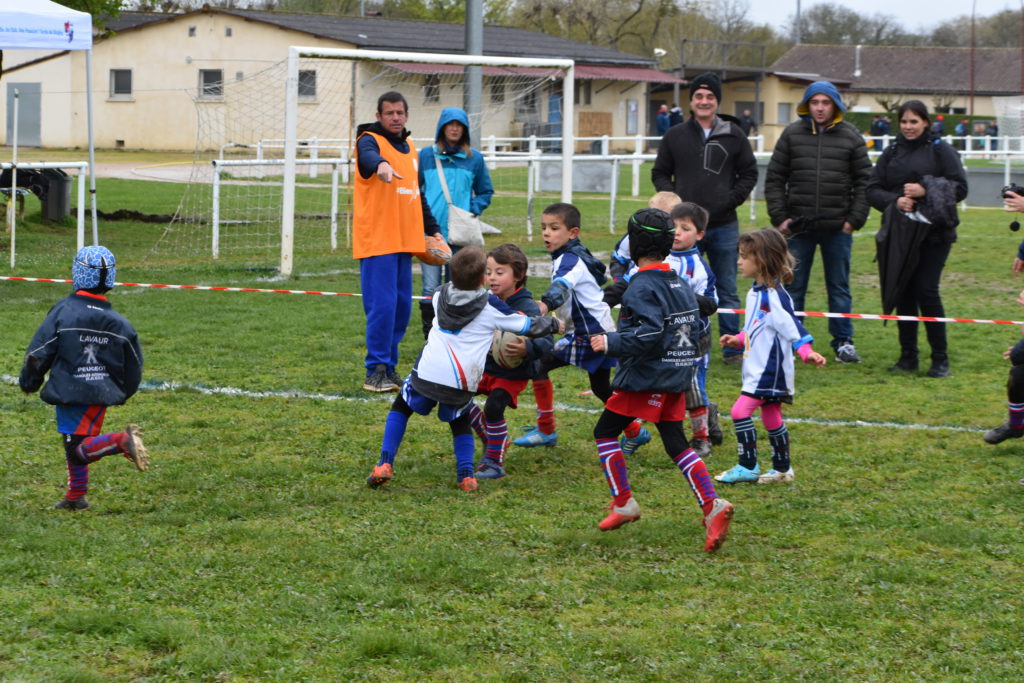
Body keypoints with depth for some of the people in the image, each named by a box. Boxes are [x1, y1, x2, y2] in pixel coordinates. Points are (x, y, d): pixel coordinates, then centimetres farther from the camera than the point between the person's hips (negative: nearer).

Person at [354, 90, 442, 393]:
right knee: (382, 306, -11)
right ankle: (375, 372, -5)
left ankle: (389, 367, 17)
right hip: (376, 240, -7)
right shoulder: (370, 140, -5)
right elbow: (368, 156, -31)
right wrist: (380, 164, -54)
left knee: (402, 307, 8)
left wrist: (433, 229, 25)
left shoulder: (410, 148, 18)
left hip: (405, 241, 7)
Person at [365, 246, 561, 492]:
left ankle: (385, 465, 11)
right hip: (461, 384, -1)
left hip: (427, 373, 1)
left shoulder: (440, 296, 12)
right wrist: (554, 324, 28)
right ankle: (466, 475, 7)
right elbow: (529, 326, 9)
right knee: (460, 423, 25)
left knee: (401, 407, 24)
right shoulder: (491, 305, 2)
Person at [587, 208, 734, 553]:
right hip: (675, 379, 8)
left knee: (605, 431, 8)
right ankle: (713, 505, -8)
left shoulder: (642, 287, -15)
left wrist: (611, 342, -16)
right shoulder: (680, 283, 10)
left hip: (644, 378, -8)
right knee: (676, 444, 8)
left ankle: (623, 503, 9)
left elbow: (650, 333, -25)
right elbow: (696, 327, 14)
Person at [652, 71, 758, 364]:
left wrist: (732, 199, -4)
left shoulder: (733, 136, 5)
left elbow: (749, 173, 10)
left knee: (727, 291, 6)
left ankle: (733, 349, 12)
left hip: (724, 225, 0)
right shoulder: (675, 136, 6)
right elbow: (660, 173, 12)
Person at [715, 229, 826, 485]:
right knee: (771, 417, 15)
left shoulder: (774, 295, -19)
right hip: (757, 368, 10)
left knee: (741, 410, -13)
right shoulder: (755, 293, 11)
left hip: (770, 369, -10)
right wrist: (738, 339, 23)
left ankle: (748, 466, -6)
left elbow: (791, 326, -24)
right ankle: (782, 468, 24)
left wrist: (807, 351, -35)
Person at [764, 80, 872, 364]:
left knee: (839, 287, 8)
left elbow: (864, 181, 5)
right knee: (793, 287, 6)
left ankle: (843, 342, 16)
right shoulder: (792, 135, 3)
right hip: (798, 227, 0)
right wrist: (779, 217, -3)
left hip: (837, 228, 0)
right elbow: (774, 178, 5)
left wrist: (855, 219, -3)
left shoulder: (851, 136, 3)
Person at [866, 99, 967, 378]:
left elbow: (960, 188, -3)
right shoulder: (891, 152, 12)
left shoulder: (941, 150, 1)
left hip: (934, 232, -4)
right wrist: (894, 201, -10)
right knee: (903, 292, 4)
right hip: (899, 234, 4)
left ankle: (940, 359, -1)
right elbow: (872, 189, 10)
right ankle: (908, 357, 15)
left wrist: (926, 190, -16)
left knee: (926, 290, -11)